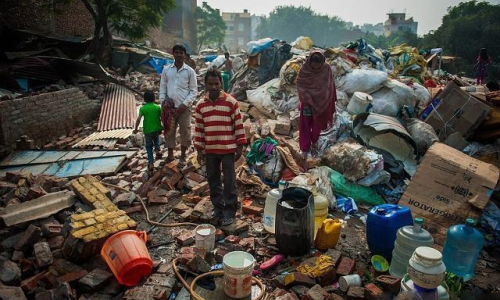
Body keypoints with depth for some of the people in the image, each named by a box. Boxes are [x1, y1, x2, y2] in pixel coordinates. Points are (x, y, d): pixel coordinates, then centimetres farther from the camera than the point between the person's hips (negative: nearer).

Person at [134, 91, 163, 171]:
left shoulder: (143, 108, -5)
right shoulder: (158, 107, -2)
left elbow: (138, 119, -12)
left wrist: (136, 129, -1)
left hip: (147, 130, -1)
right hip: (157, 129, 1)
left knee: (149, 146, 13)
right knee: (156, 139, 34)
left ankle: (151, 163, 8)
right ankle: (157, 150, 7)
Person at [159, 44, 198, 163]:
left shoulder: (190, 71, -1)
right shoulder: (166, 70, 6)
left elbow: (194, 91, -2)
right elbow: (162, 87, 10)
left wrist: (184, 104, -12)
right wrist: (163, 101, -4)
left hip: (184, 107, -2)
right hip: (169, 106, 2)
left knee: (185, 131, 5)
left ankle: (183, 156, 20)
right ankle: (170, 155, 24)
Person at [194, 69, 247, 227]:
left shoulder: (231, 102, -7)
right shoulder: (201, 105, 3)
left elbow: (239, 125, -4)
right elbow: (198, 128, 7)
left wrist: (240, 146, -6)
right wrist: (199, 149, 5)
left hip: (228, 149, -3)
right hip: (209, 150, 4)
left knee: (229, 181, 3)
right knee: (213, 180, 12)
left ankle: (230, 211, 14)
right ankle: (218, 208, 27)